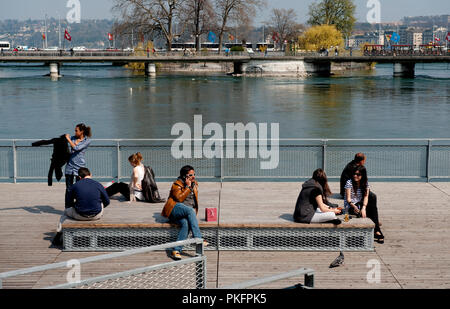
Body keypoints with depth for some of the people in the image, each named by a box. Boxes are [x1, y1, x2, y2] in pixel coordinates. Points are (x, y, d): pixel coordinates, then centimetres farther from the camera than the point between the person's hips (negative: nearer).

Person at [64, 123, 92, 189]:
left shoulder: (87, 140, -7)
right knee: (68, 188, 7)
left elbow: (76, 148, -17)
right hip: (70, 164, 5)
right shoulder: (73, 138, 8)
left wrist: (68, 139, -11)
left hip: (79, 166, -5)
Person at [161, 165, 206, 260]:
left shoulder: (194, 184, 19)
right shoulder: (177, 185, -1)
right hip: (174, 210, -5)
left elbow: (195, 200, 28)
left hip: (187, 213, 5)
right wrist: (188, 187, -13)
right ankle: (198, 238, -41)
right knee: (190, 210, -36)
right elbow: (180, 198, -16)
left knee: (186, 224, -31)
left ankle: (176, 250, -36)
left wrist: (195, 211, 13)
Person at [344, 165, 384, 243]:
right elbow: (348, 199, -13)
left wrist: (363, 207, -27)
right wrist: (354, 207, -33)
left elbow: (366, 197, -9)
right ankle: (377, 231, -19)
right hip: (350, 206, -4)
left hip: (360, 204, 4)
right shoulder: (349, 182, -9)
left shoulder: (366, 183, 3)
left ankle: (376, 231, -26)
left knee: (373, 207, -26)